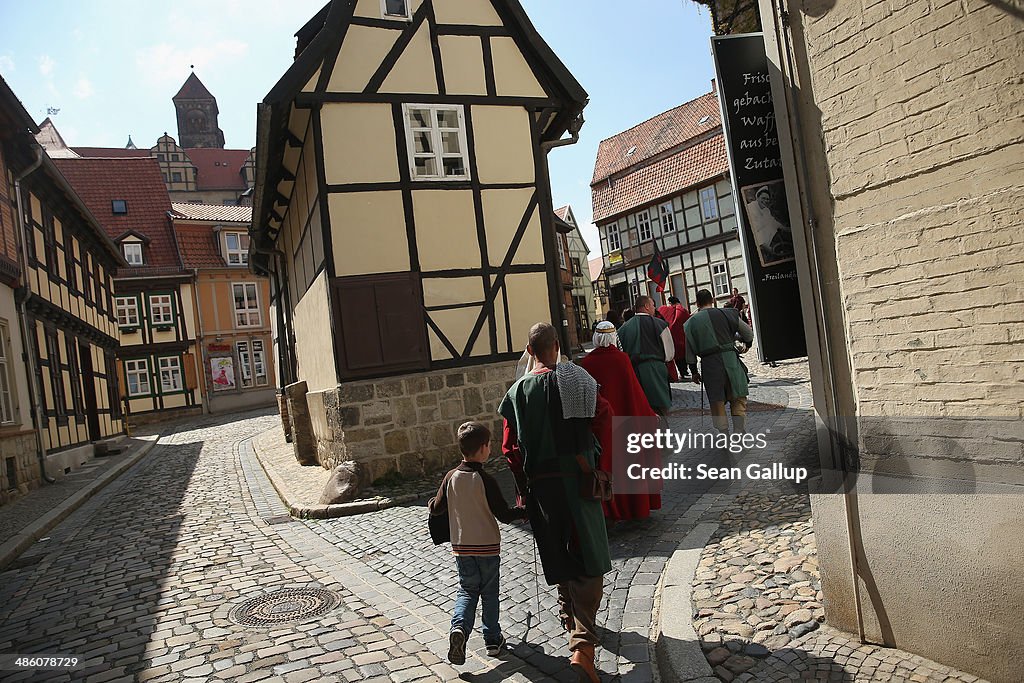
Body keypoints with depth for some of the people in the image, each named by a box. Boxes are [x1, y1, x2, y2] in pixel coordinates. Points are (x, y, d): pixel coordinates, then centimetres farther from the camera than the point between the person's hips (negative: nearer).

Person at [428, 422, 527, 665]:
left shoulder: (451, 477, -6)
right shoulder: (485, 480, -18)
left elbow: (437, 508, 1)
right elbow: (504, 515, -16)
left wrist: (431, 503, 24)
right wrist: (525, 511, 0)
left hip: (461, 547, 3)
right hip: (487, 546, -3)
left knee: (467, 590, 15)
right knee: (489, 592, 13)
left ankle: (459, 628, -9)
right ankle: (493, 639, 21)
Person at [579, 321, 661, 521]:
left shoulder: (586, 362, -6)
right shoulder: (621, 359, -11)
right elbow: (634, 389, -7)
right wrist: (649, 413, 4)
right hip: (624, 418, -1)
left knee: (605, 460, 10)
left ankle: (610, 508, 13)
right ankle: (636, 506, 19)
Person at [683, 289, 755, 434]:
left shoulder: (690, 323, 6)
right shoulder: (727, 314, 4)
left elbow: (689, 352, 6)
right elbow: (748, 334, 10)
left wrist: (694, 372, 16)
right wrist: (734, 337, 30)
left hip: (709, 364, 1)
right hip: (730, 359, -1)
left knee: (717, 403, 10)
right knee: (738, 400, 9)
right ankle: (740, 434, 1)